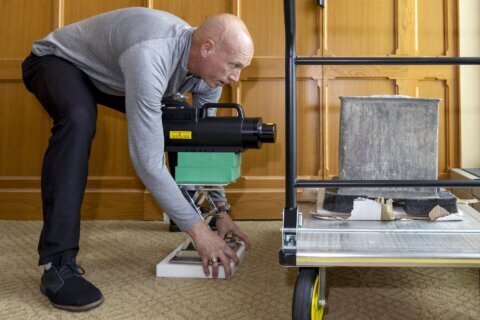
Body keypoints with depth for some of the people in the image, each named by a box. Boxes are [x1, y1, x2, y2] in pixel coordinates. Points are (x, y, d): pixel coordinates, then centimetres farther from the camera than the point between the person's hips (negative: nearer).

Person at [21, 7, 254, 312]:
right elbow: (147, 160, -42)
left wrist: (220, 210, -7)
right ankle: (58, 264, -33)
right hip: (57, 60, -7)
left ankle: (176, 208, 25)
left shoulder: (208, 68, -17)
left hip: (106, 72, 7)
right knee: (80, 119, -38)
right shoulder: (150, 58, -43)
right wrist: (197, 228, -36)